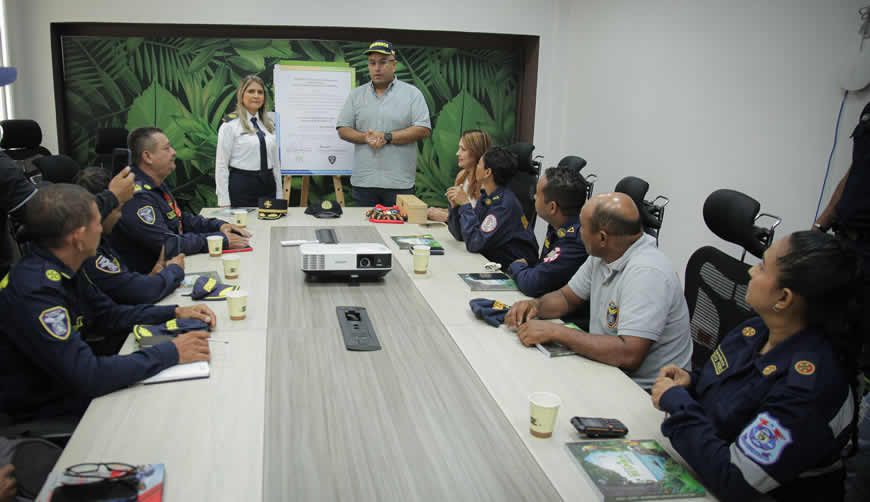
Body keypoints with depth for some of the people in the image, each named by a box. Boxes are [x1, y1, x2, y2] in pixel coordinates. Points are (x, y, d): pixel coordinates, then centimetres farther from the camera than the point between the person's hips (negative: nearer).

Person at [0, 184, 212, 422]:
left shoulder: (62, 269, 0)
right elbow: (86, 377, -33)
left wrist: (175, 312, 3)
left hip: (71, 385, 8)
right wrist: (171, 353, -27)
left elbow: (109, 313, 14)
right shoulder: (35, 291, -30)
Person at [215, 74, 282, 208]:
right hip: (241, 186, -5)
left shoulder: (269, 123, 11)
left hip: (268, 186, 5)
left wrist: (279, 196, 9)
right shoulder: (230, 125, -5)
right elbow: (221, 164, -7)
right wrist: (224, 202, -12)